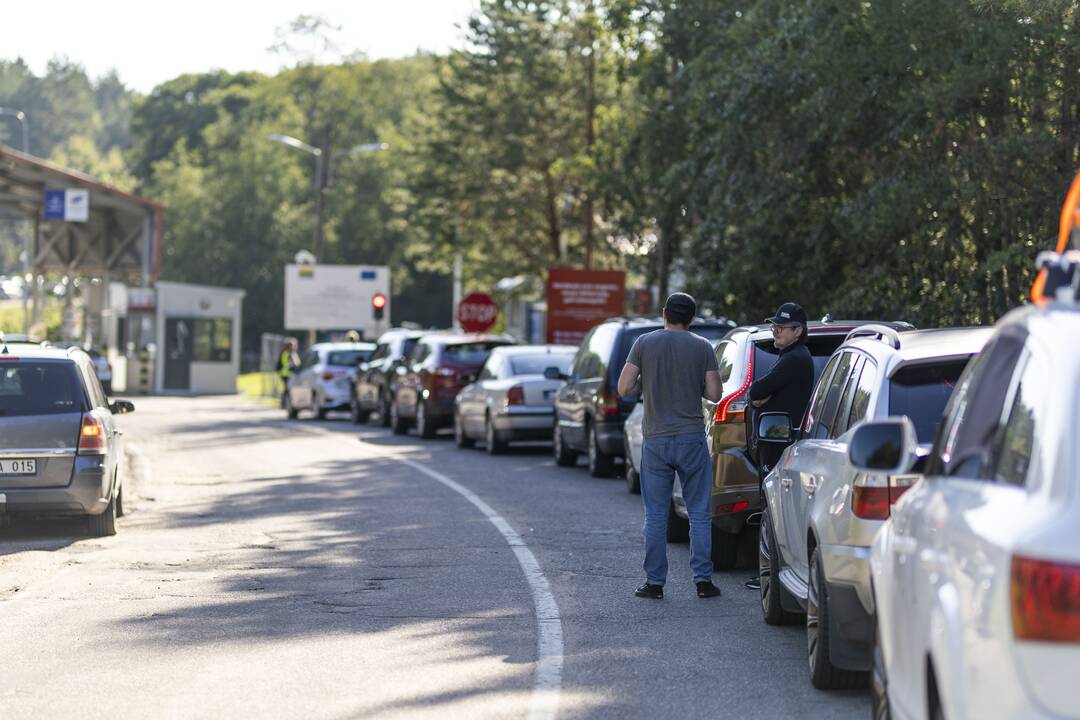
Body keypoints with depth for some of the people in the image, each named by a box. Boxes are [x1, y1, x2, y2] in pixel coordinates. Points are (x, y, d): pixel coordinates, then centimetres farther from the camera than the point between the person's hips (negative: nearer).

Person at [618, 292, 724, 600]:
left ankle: (655, 582, 7)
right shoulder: (702, 347, -1)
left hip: (655, 440, 0)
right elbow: (714, 393, -3)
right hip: (692, 439, 0)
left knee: (655, 515, 6)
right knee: (699, 513, 7)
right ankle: (703, 580, 5)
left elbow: (624, 388, -5)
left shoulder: (644, 343, -1)